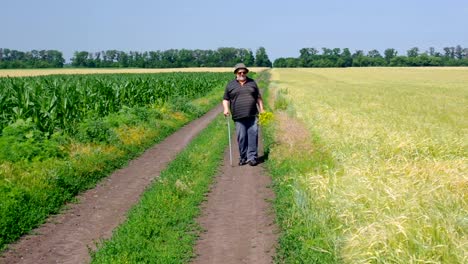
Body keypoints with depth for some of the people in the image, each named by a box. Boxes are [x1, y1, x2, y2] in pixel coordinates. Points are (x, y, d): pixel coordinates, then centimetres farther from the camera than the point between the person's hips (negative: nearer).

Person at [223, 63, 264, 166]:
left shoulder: (252, 82, 14)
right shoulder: (230, 85, 10)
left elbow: (258, 98, 18)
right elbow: (225, 99, 11)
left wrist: (261, 110, 10)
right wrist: (226, 109, -7)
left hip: (252, 116, 1)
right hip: (239, 117, 0)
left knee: (253, 135, -7)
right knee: (241, 137, 0)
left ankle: (252, 157, -4)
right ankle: (243, 157, 11)